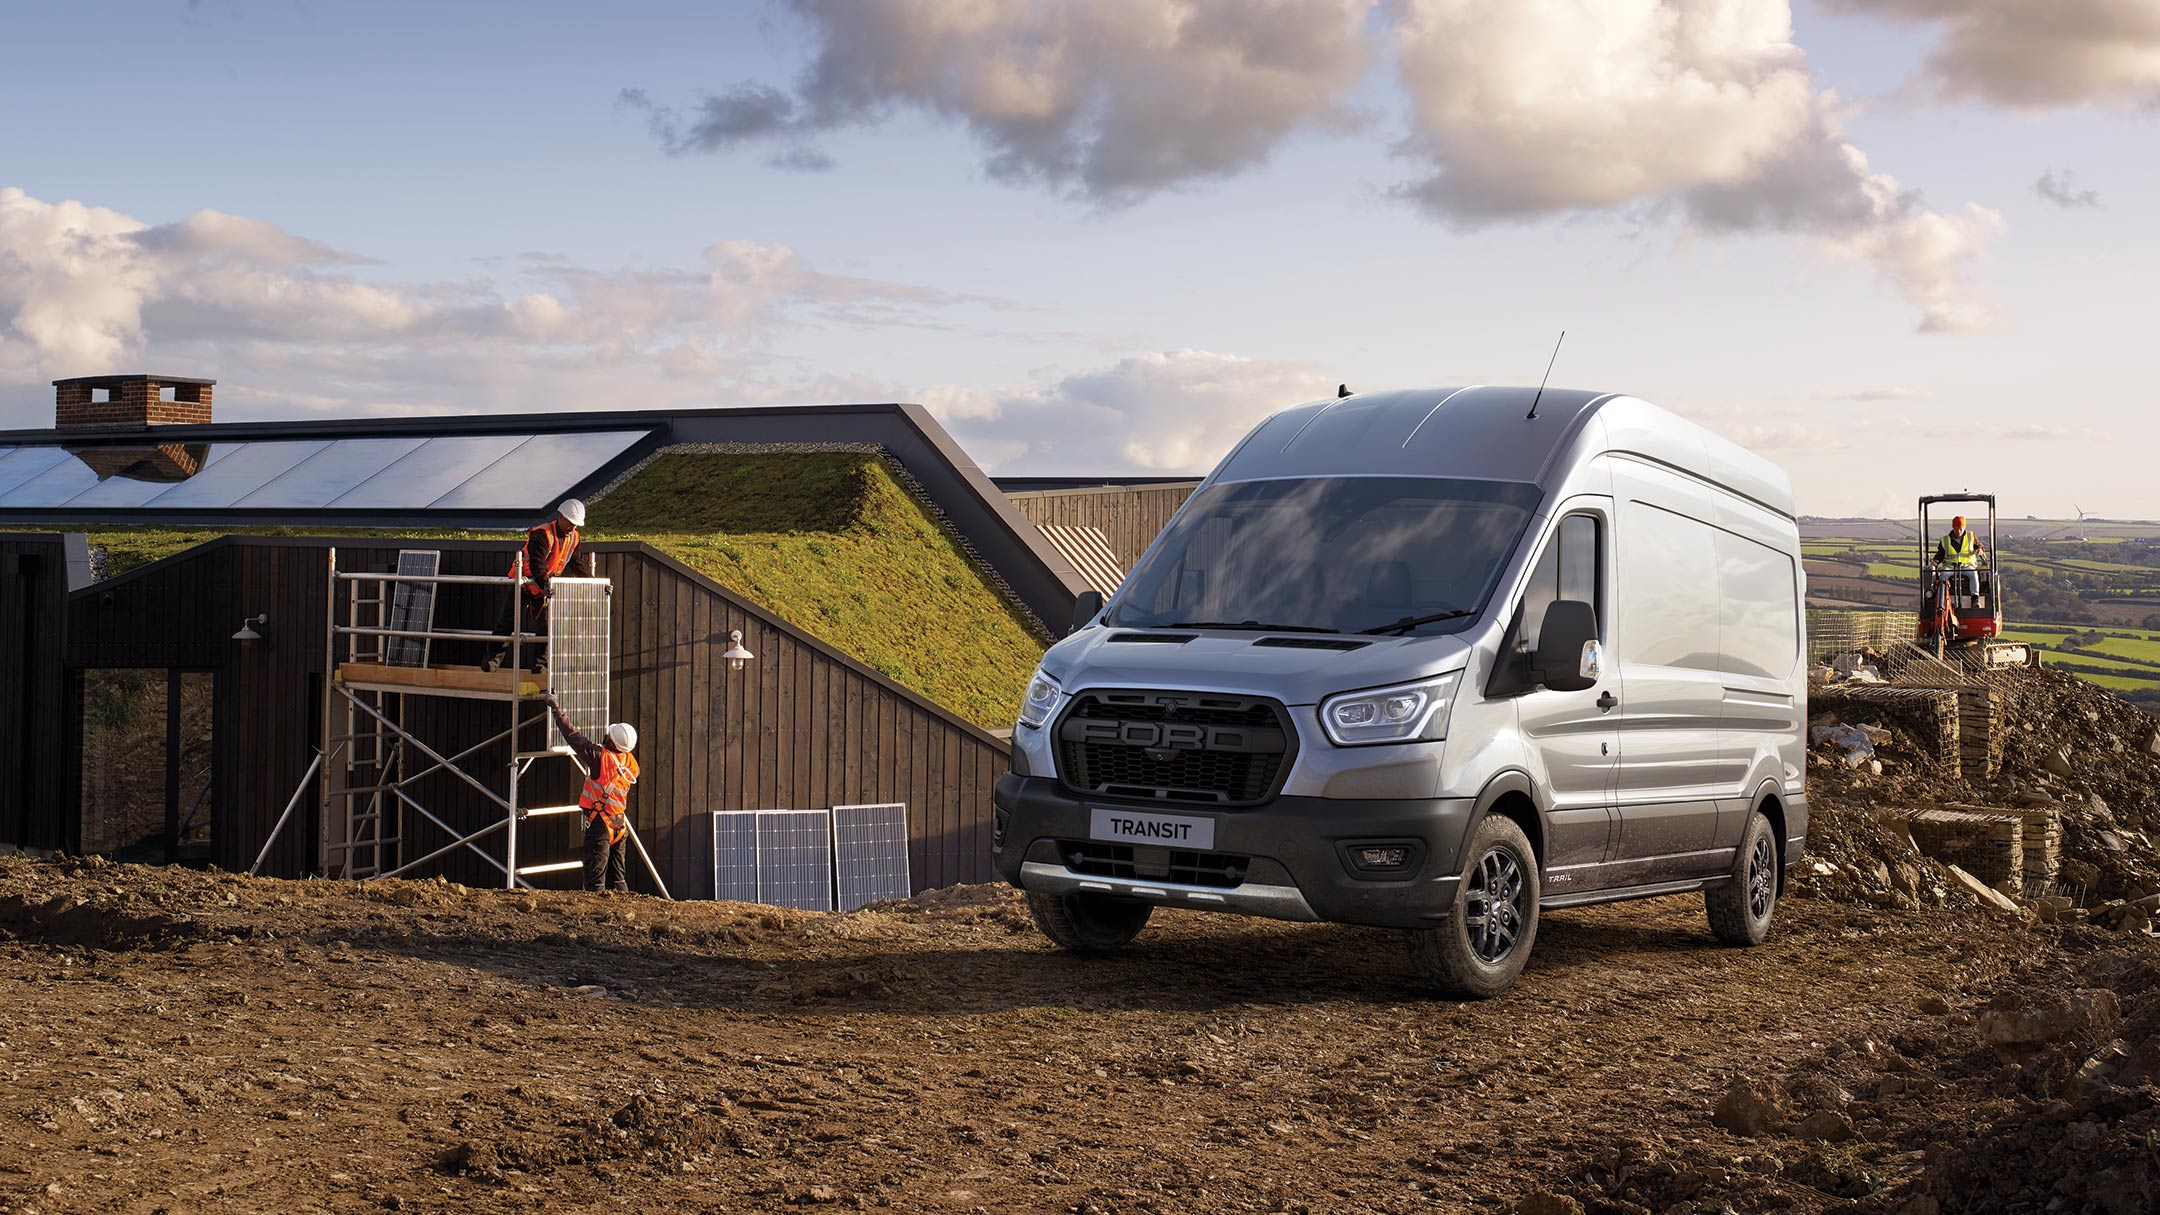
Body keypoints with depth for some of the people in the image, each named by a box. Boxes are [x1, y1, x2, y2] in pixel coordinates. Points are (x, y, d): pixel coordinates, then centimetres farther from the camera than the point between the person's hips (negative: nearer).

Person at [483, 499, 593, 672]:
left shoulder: (573, 538, -3)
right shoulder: (542, 535, -27)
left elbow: (578, 564, 5)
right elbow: (536, 565, -36)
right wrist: (545, 584, -50)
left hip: (545, 587, 6)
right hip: (523, 583, -6)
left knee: (545, 625, -2)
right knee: (508, 622, -3)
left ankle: (540, 663, 3)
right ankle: (494, 657, 5)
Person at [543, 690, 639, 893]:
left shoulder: (600, 756, -18)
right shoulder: (630, 762, 0)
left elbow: (573, 736, -14)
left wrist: (556, 709, -5)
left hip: (600, 822, -7)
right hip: (620, 823, 7)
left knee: (595, 875, -3)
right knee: (618, 876, 14)